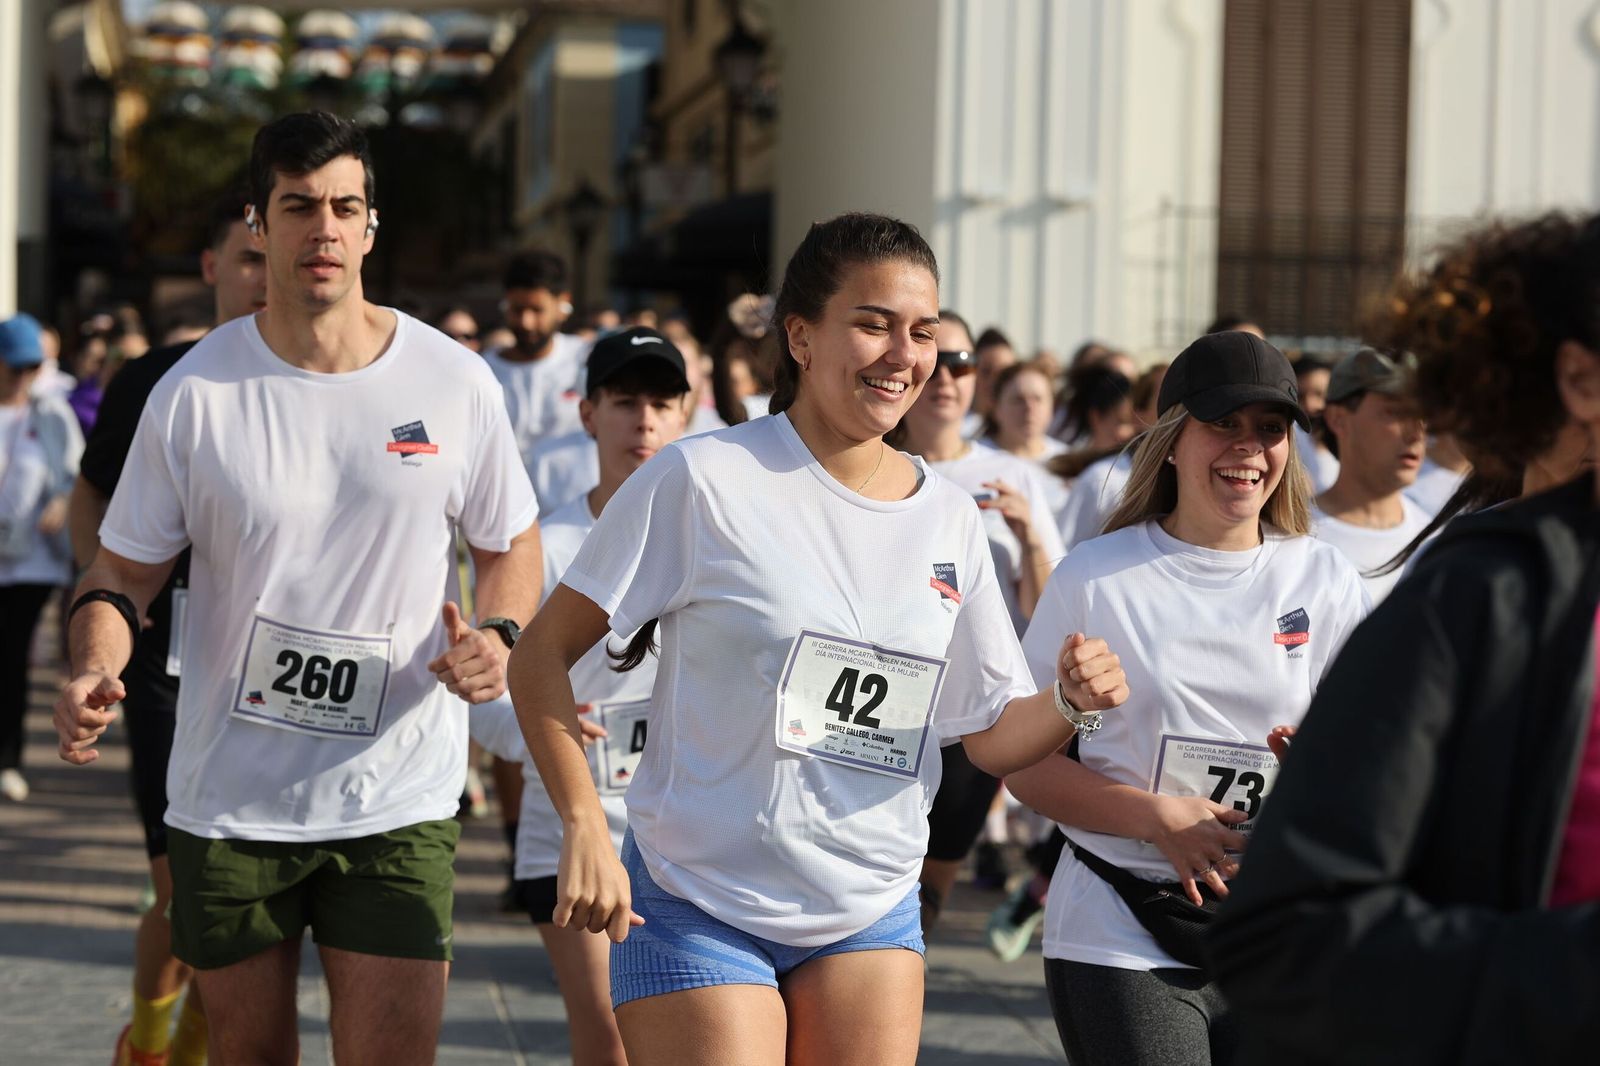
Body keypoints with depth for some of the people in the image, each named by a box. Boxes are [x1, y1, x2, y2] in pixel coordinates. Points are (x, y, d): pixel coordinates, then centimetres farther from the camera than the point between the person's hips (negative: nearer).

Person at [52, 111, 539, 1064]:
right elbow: (125, 569, 4)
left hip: (399, 803, 0)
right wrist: (96, 668, -17)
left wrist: (498, 636, -10)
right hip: (229, 799, 0)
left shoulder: (456, 383, -2)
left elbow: (511, 545, 11)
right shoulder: (195, 393, -4)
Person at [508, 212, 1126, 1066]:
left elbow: (991, 734, 9)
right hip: (699, 905, -5)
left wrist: (1071, 703, -12)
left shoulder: (950, 519, 5)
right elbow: (541, 657, -10)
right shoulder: (706, 481, -11)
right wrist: (584, 828, -19)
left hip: (871, 916, 5)